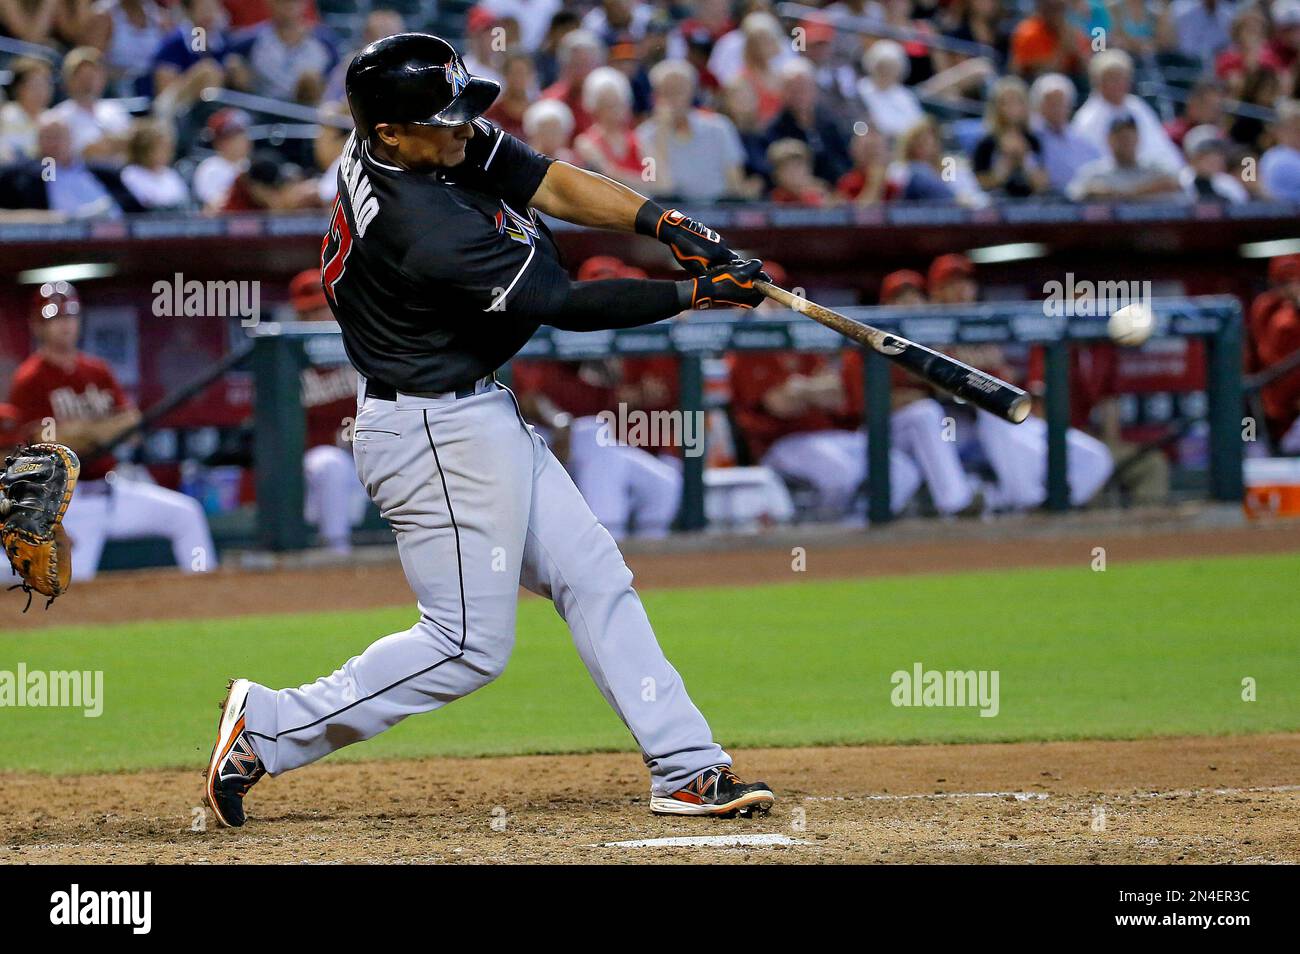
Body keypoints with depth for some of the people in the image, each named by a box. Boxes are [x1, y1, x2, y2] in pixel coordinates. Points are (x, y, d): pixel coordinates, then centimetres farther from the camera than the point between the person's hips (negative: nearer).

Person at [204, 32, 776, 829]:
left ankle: (687, 768, 12)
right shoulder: (428, 228, -30)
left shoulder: (448, 144, -4)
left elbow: (551, 184, -2)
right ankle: (268, 728, 3)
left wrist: (667, 223, -15)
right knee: (469, 648, -3)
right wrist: (697, 294, -15)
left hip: (478, 416, 10)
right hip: (440, 435, -10)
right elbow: (568, 306, -22)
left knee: (594, 578, 10)